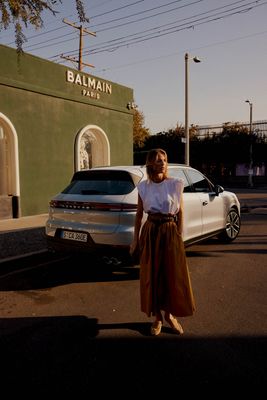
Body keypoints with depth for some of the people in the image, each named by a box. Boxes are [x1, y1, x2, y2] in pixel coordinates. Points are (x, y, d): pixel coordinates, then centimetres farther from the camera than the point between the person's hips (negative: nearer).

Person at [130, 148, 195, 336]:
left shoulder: (176, 184, -3)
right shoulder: (144, 187, 2)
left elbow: (180, 213, 1)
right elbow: (139, 214, 8)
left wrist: (179, 236, -4)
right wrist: (136, 239, 6)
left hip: (170, 232, -1)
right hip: (150, 232, 1)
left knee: (173, 275, 5)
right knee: (152, 276, 7)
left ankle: (170, 314, 28)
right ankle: (158, 317, 25)